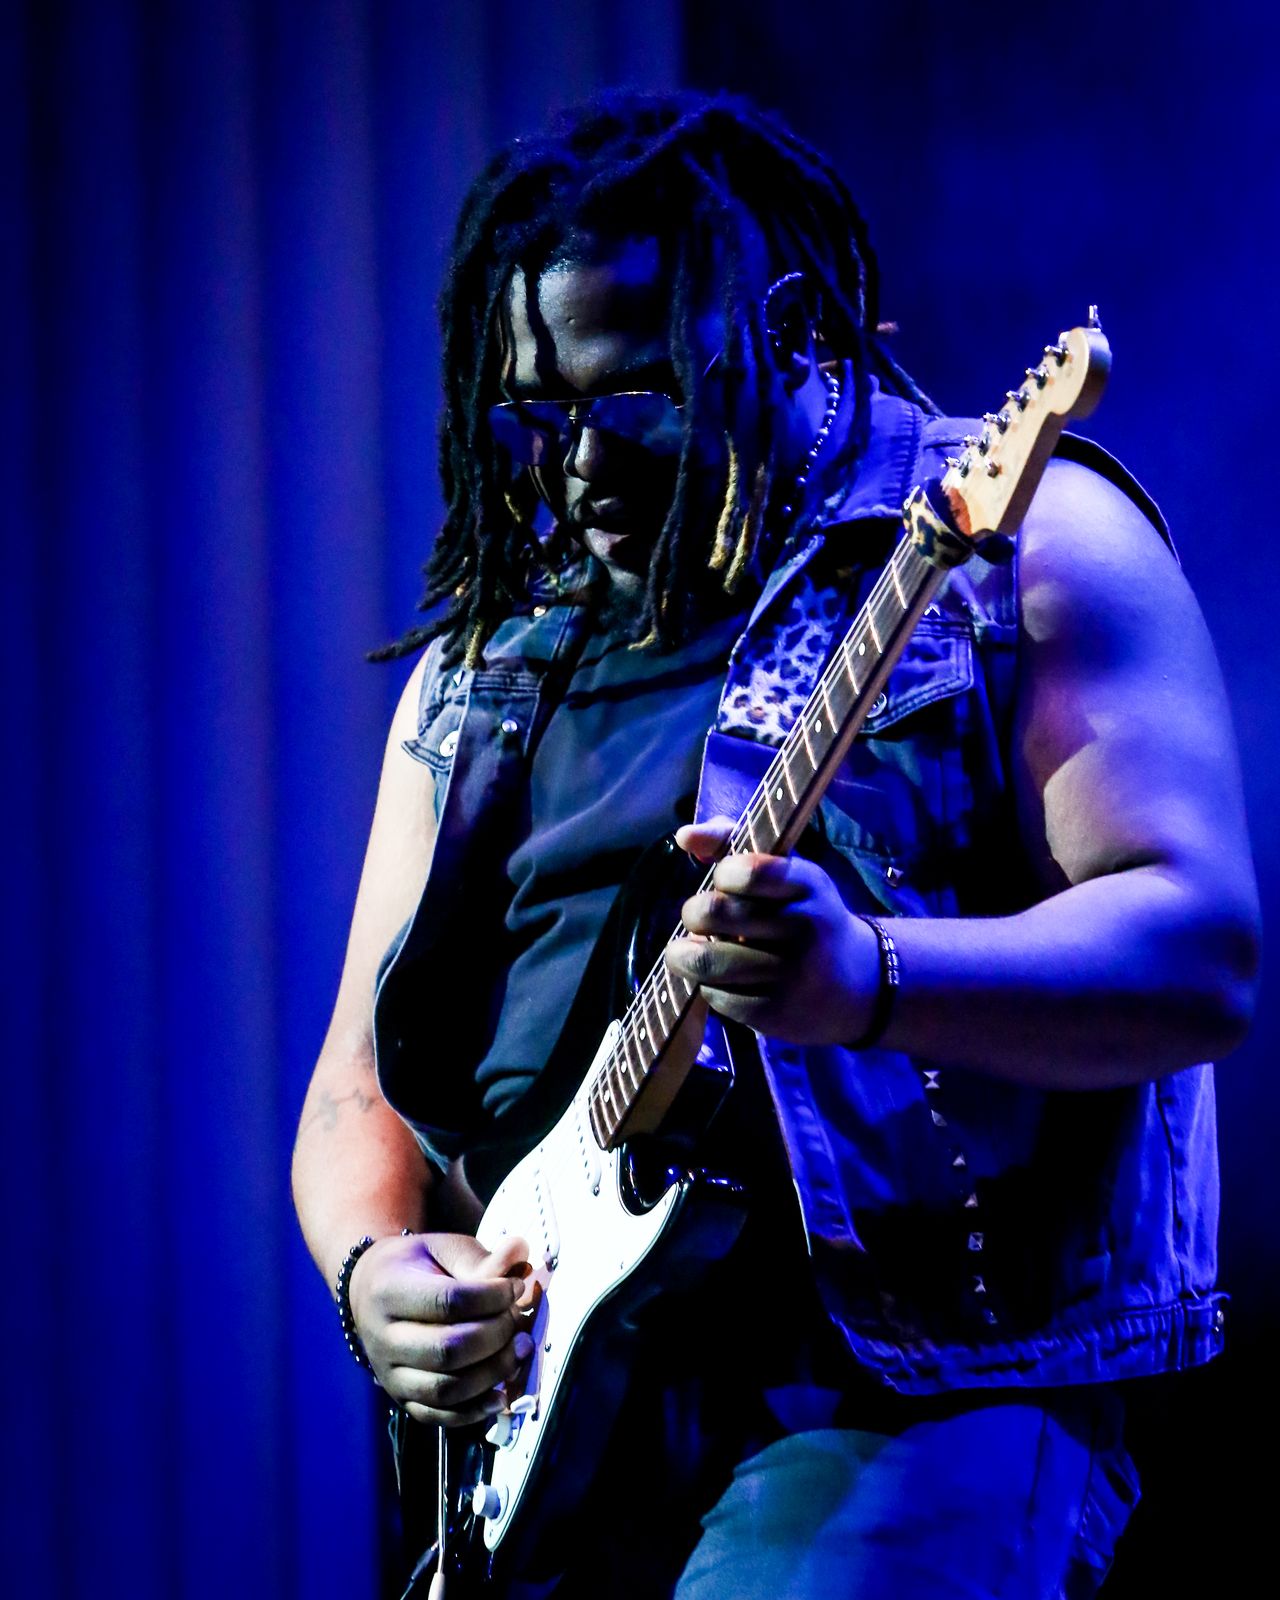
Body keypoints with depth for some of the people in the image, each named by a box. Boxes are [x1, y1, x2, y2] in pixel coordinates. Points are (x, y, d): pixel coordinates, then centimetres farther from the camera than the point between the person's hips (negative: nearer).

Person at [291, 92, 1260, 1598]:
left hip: (906, 1401, -5)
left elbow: (1206, 955, -10)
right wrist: (373, 1271, -2)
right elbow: (366, 1075, 20)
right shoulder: (483, 660, 17)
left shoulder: (1014, 539, 0)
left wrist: (865, 980, -27)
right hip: (541, 1428, 5)